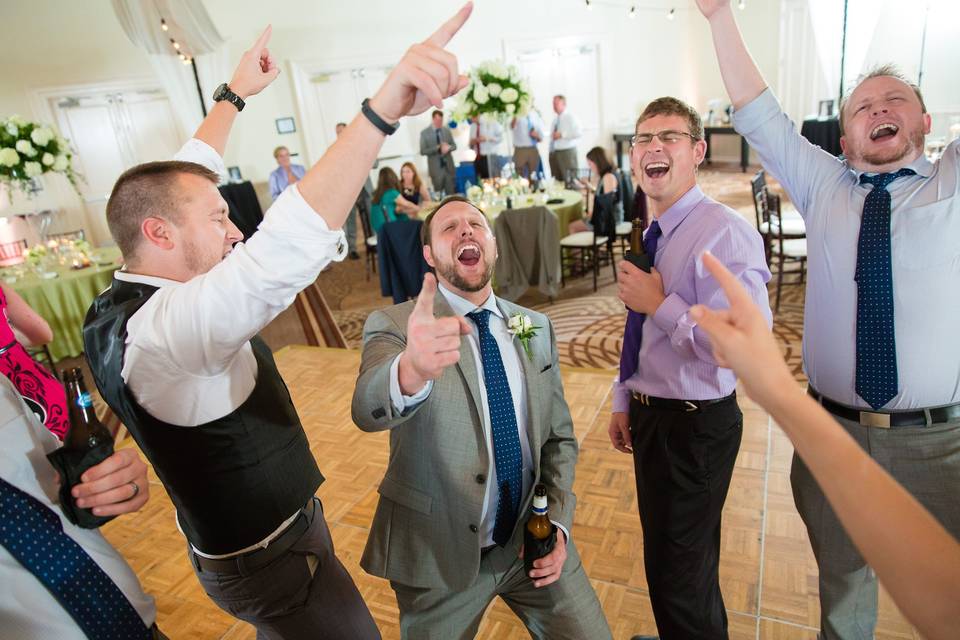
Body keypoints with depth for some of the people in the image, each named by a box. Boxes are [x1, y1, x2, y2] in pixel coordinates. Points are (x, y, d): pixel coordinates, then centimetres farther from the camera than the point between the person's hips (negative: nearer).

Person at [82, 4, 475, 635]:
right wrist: (382, 109, -56)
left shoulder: (121, 305, -5)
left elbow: (179, 180, 6)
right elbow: (278, 257, -52)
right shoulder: (159, 327, -33)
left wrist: (234, 95, 13)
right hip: (272, 561, -9)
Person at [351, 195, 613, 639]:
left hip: (531, 540, 3)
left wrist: (557, 522, -6)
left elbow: (560, 436, 7)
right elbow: (368, 411, -33)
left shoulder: (536, 328, 2)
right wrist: (410, 369, -55)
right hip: (440, 552, -2)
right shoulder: (393, 326, -12)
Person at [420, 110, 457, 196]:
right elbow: (423, 151, -8)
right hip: (436, 168, -3)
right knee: (438, 194, 5)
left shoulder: (447, 130, 6)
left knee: (451, 193, 5)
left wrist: (448, 147, -13)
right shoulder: (424, 133, -4)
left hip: (449, 166, 3)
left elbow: (454, 145, 12)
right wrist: (438, 148, -20)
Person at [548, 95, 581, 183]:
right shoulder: (555, 120, 17)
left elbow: (578, 133, -14)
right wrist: (550, 152, 14)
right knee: (557, 180, 6)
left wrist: (562, 135, -17)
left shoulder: (570, 117, -2)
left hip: (567, 152, -6)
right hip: (554, 152, 6)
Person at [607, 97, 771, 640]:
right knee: (662, 551, 27)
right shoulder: (656, 233, 7)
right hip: (649, 415, 9)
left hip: (696, 425, -9)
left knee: (681, 576, 8)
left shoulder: (724, 233, -22)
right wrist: (626, 401, 18)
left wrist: (660, 303, -26)